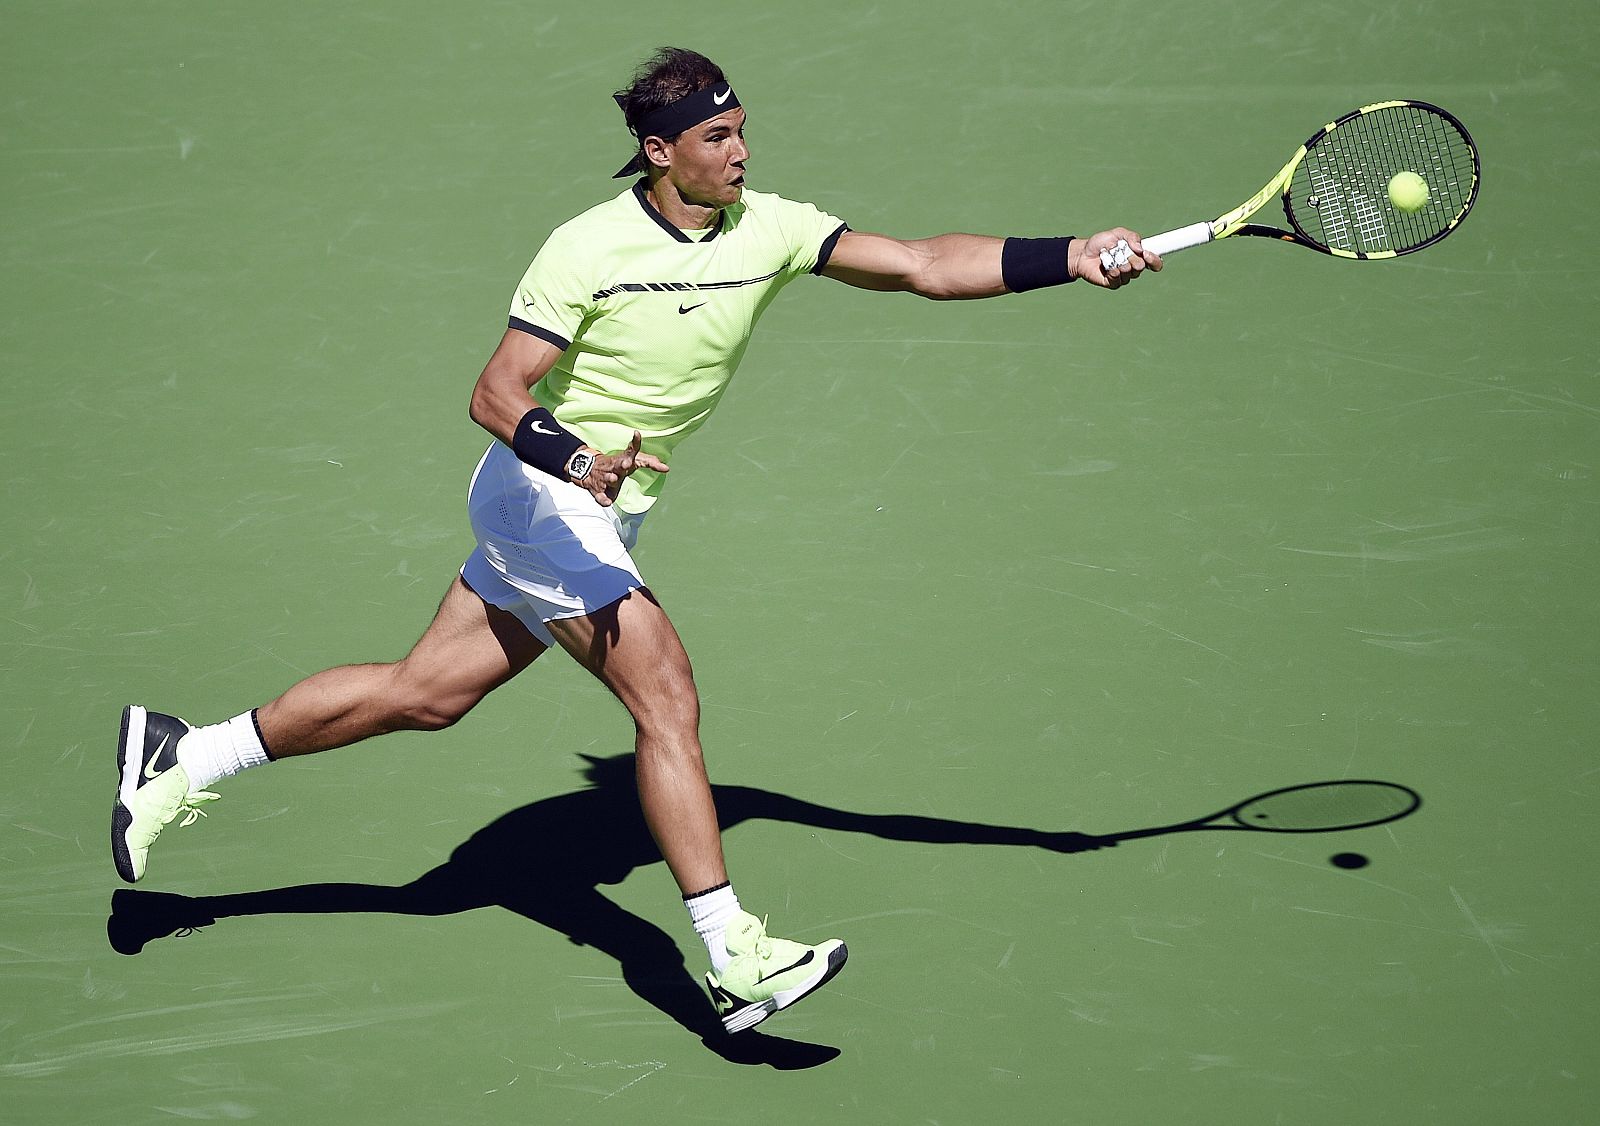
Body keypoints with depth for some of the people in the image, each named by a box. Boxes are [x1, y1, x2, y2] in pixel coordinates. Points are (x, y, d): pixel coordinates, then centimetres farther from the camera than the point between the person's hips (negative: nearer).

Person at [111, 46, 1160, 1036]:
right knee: (667, 691, -19)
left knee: (425, 693, 12)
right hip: (539, 496, -7)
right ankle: (736, 959, -17)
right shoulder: (588, 248, -18)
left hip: (606, 513, 7)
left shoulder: (770, 229, -5)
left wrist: (1071, 257, -24)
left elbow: (926, 264, -12)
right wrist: (574, 457, -37)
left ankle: (187, 755, 25)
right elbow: (496, 396, -17)